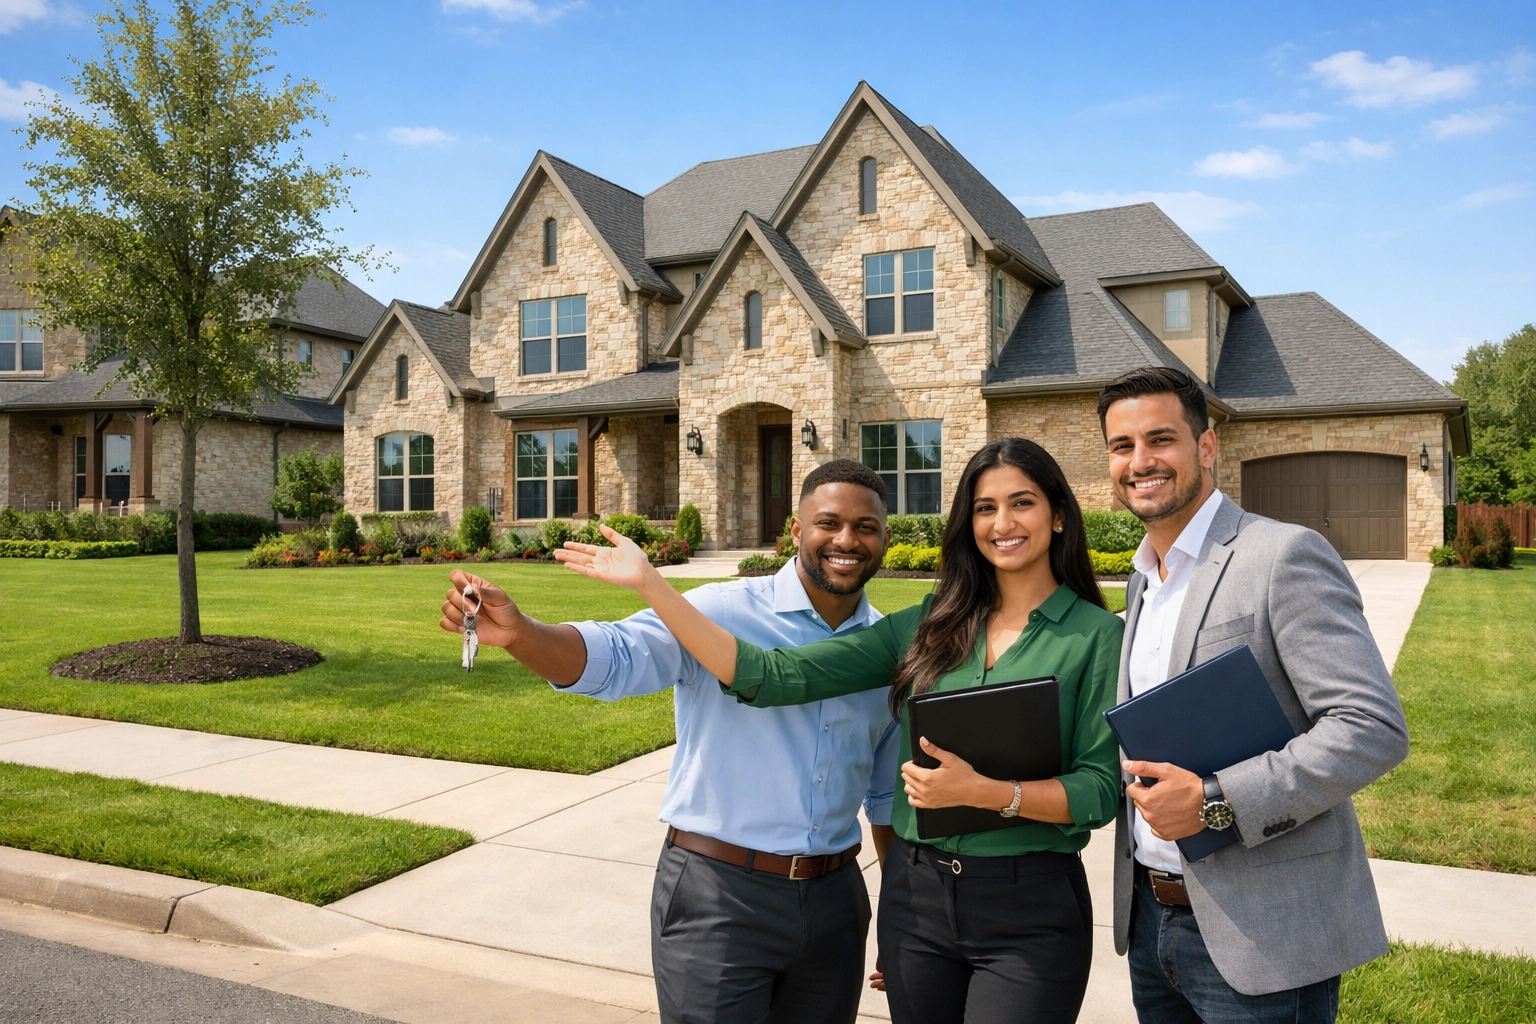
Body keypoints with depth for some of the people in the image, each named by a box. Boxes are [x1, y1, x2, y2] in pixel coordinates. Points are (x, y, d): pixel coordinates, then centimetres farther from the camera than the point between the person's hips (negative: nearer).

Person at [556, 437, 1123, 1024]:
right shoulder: (926, 627, 3)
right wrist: (650, 583, -9)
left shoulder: (1096, 635, -5)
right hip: (915, 895, 3)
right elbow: (773, 678, -5)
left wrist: (983, 791, -23)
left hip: (1029, 913, -3)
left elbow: (1100, 790, -6)